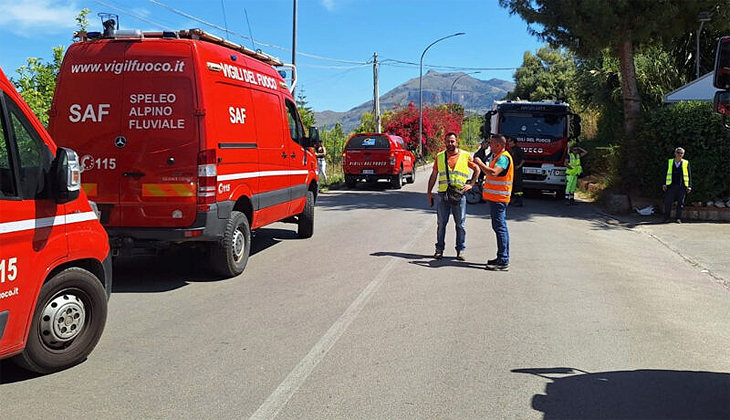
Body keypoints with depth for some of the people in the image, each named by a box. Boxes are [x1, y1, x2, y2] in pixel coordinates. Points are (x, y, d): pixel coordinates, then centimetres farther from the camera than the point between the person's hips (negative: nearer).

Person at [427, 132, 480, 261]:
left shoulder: (465, 156, 5)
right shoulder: (439, 156, 10)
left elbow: (477, 170, 14)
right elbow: (434, 175, 14)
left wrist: (471, 184, 2)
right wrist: (429, 192, 11)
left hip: (459, 194, -1)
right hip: (442, 194, 1)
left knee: (460, 225, 3)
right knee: (441, 223, 5)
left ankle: (460, 250, 12)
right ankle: (439, 249, 15)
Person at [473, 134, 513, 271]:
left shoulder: (503, 157, -16)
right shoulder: (499, 156, 17)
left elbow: (493, 173, -31)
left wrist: (480, 163, -20)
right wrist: (482, 165, 15)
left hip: (498, 198, -11)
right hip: (496, 197, 11)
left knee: (500, 228, -10)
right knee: (500, 227, 15)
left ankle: (503, 262, -8)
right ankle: (502, 258, 23)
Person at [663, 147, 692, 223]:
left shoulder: (686, 163, 7)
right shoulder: (669, 162, 9)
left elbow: (689, 175, 7)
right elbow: (666, 173, 9)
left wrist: (689, 186, -1)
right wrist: (664, 184, 0)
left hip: (682, 186, 0)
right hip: (671, 185, 0)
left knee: (680, 203, 1)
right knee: (668, 202, -4)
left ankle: (678, 218, 9)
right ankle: (666, 218, 6)